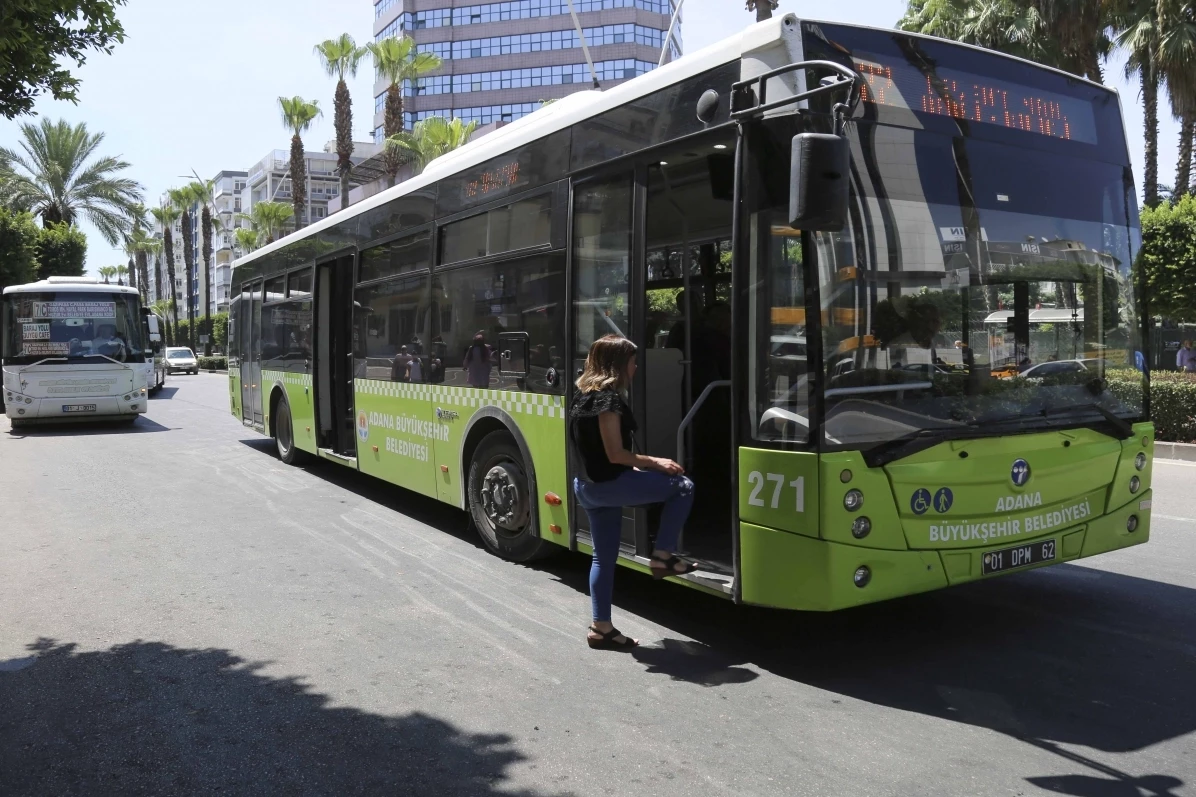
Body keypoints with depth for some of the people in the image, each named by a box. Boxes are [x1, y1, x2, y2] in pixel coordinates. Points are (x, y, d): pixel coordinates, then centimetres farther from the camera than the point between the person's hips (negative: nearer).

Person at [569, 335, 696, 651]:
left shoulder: (584, 393, 12)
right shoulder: (608, 397, -17)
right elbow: (615, 454, -20)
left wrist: (642, 466, 16)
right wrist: (654, 462, -8)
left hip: (588, 485, 9)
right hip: (608, 483, -9)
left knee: (604, 556, 15)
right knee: (682, 487, 1)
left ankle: (601, 628, 19)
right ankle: (662, 557, 5)